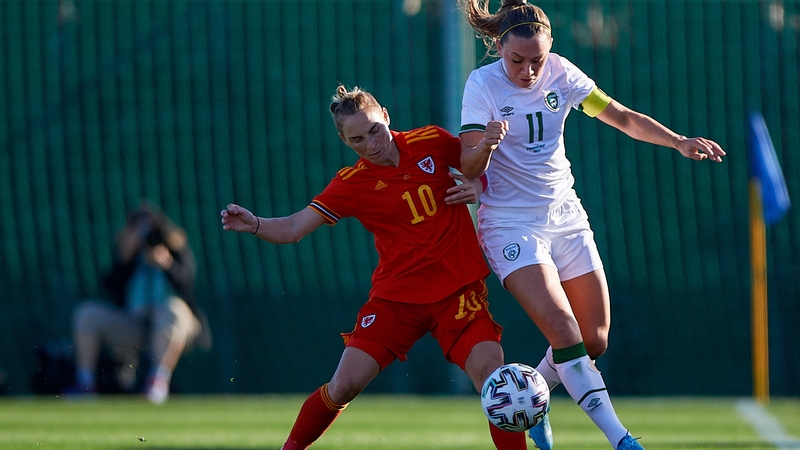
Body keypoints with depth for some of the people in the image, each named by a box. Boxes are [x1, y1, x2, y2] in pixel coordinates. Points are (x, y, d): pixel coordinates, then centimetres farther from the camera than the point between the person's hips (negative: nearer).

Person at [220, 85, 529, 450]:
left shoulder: (431, 142, -2)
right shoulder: (350, 184, -4)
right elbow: (293, 228, -8)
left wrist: (479, 185, -7)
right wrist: (253, 225, -28)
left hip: (458, 291, 0)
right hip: (395, 296, 0)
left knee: (490, 371, -22)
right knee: (344, 386, -6)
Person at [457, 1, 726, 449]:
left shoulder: (560, 73, -3)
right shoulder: (483, 85, -14)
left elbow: (623, 117, 0)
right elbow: (469, 168, -18)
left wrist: (679, 142, -14)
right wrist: (485, 146, -40)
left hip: (566, 218, 5)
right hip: (511, 224, -5)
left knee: (595, 341, 3)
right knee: (565, 332, -21)